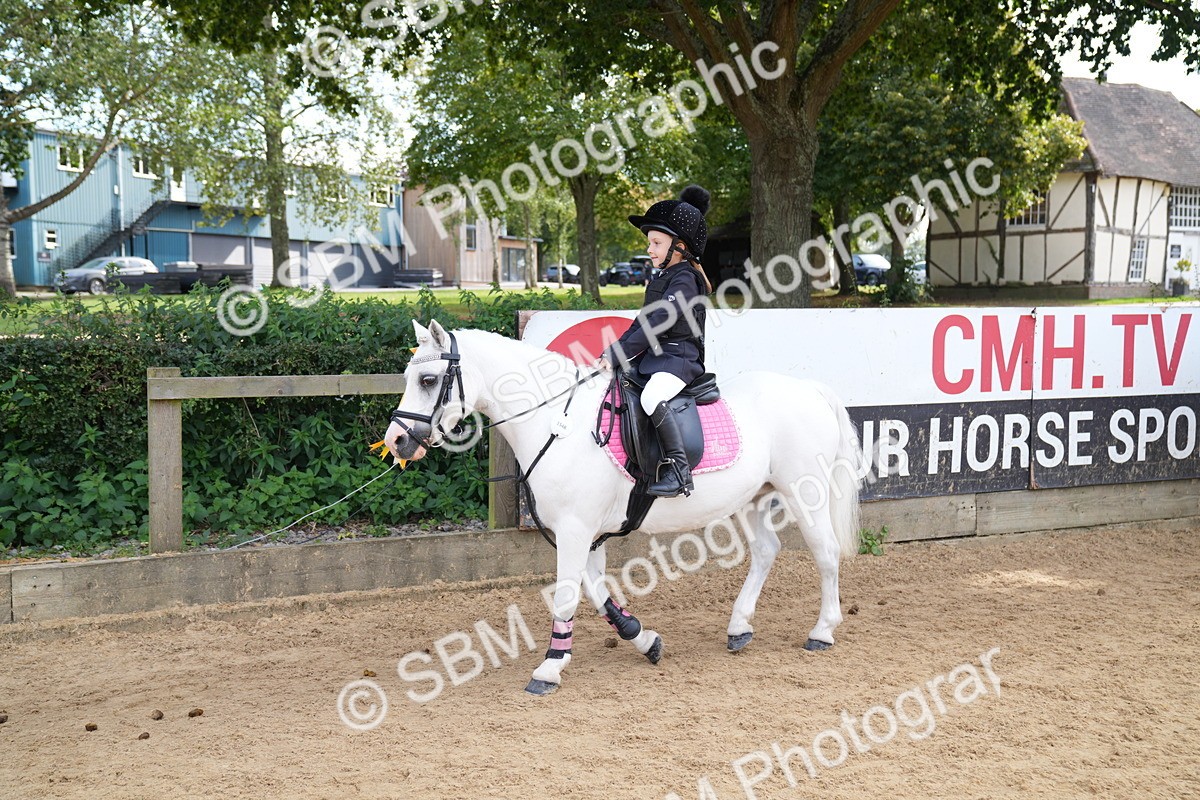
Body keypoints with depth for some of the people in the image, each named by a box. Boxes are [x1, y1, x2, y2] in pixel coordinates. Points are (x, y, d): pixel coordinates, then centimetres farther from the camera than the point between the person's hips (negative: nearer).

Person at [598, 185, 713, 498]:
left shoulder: (684, 279, -11)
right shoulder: (663, 278, 19)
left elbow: (656, 326, -20)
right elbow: (641, 324, 21)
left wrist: (615, 356, -21)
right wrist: (610, 355, 11)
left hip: (678, 357, -10)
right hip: (653, 356, 10)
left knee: (652, 396, -36)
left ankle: (678, 468, -35)